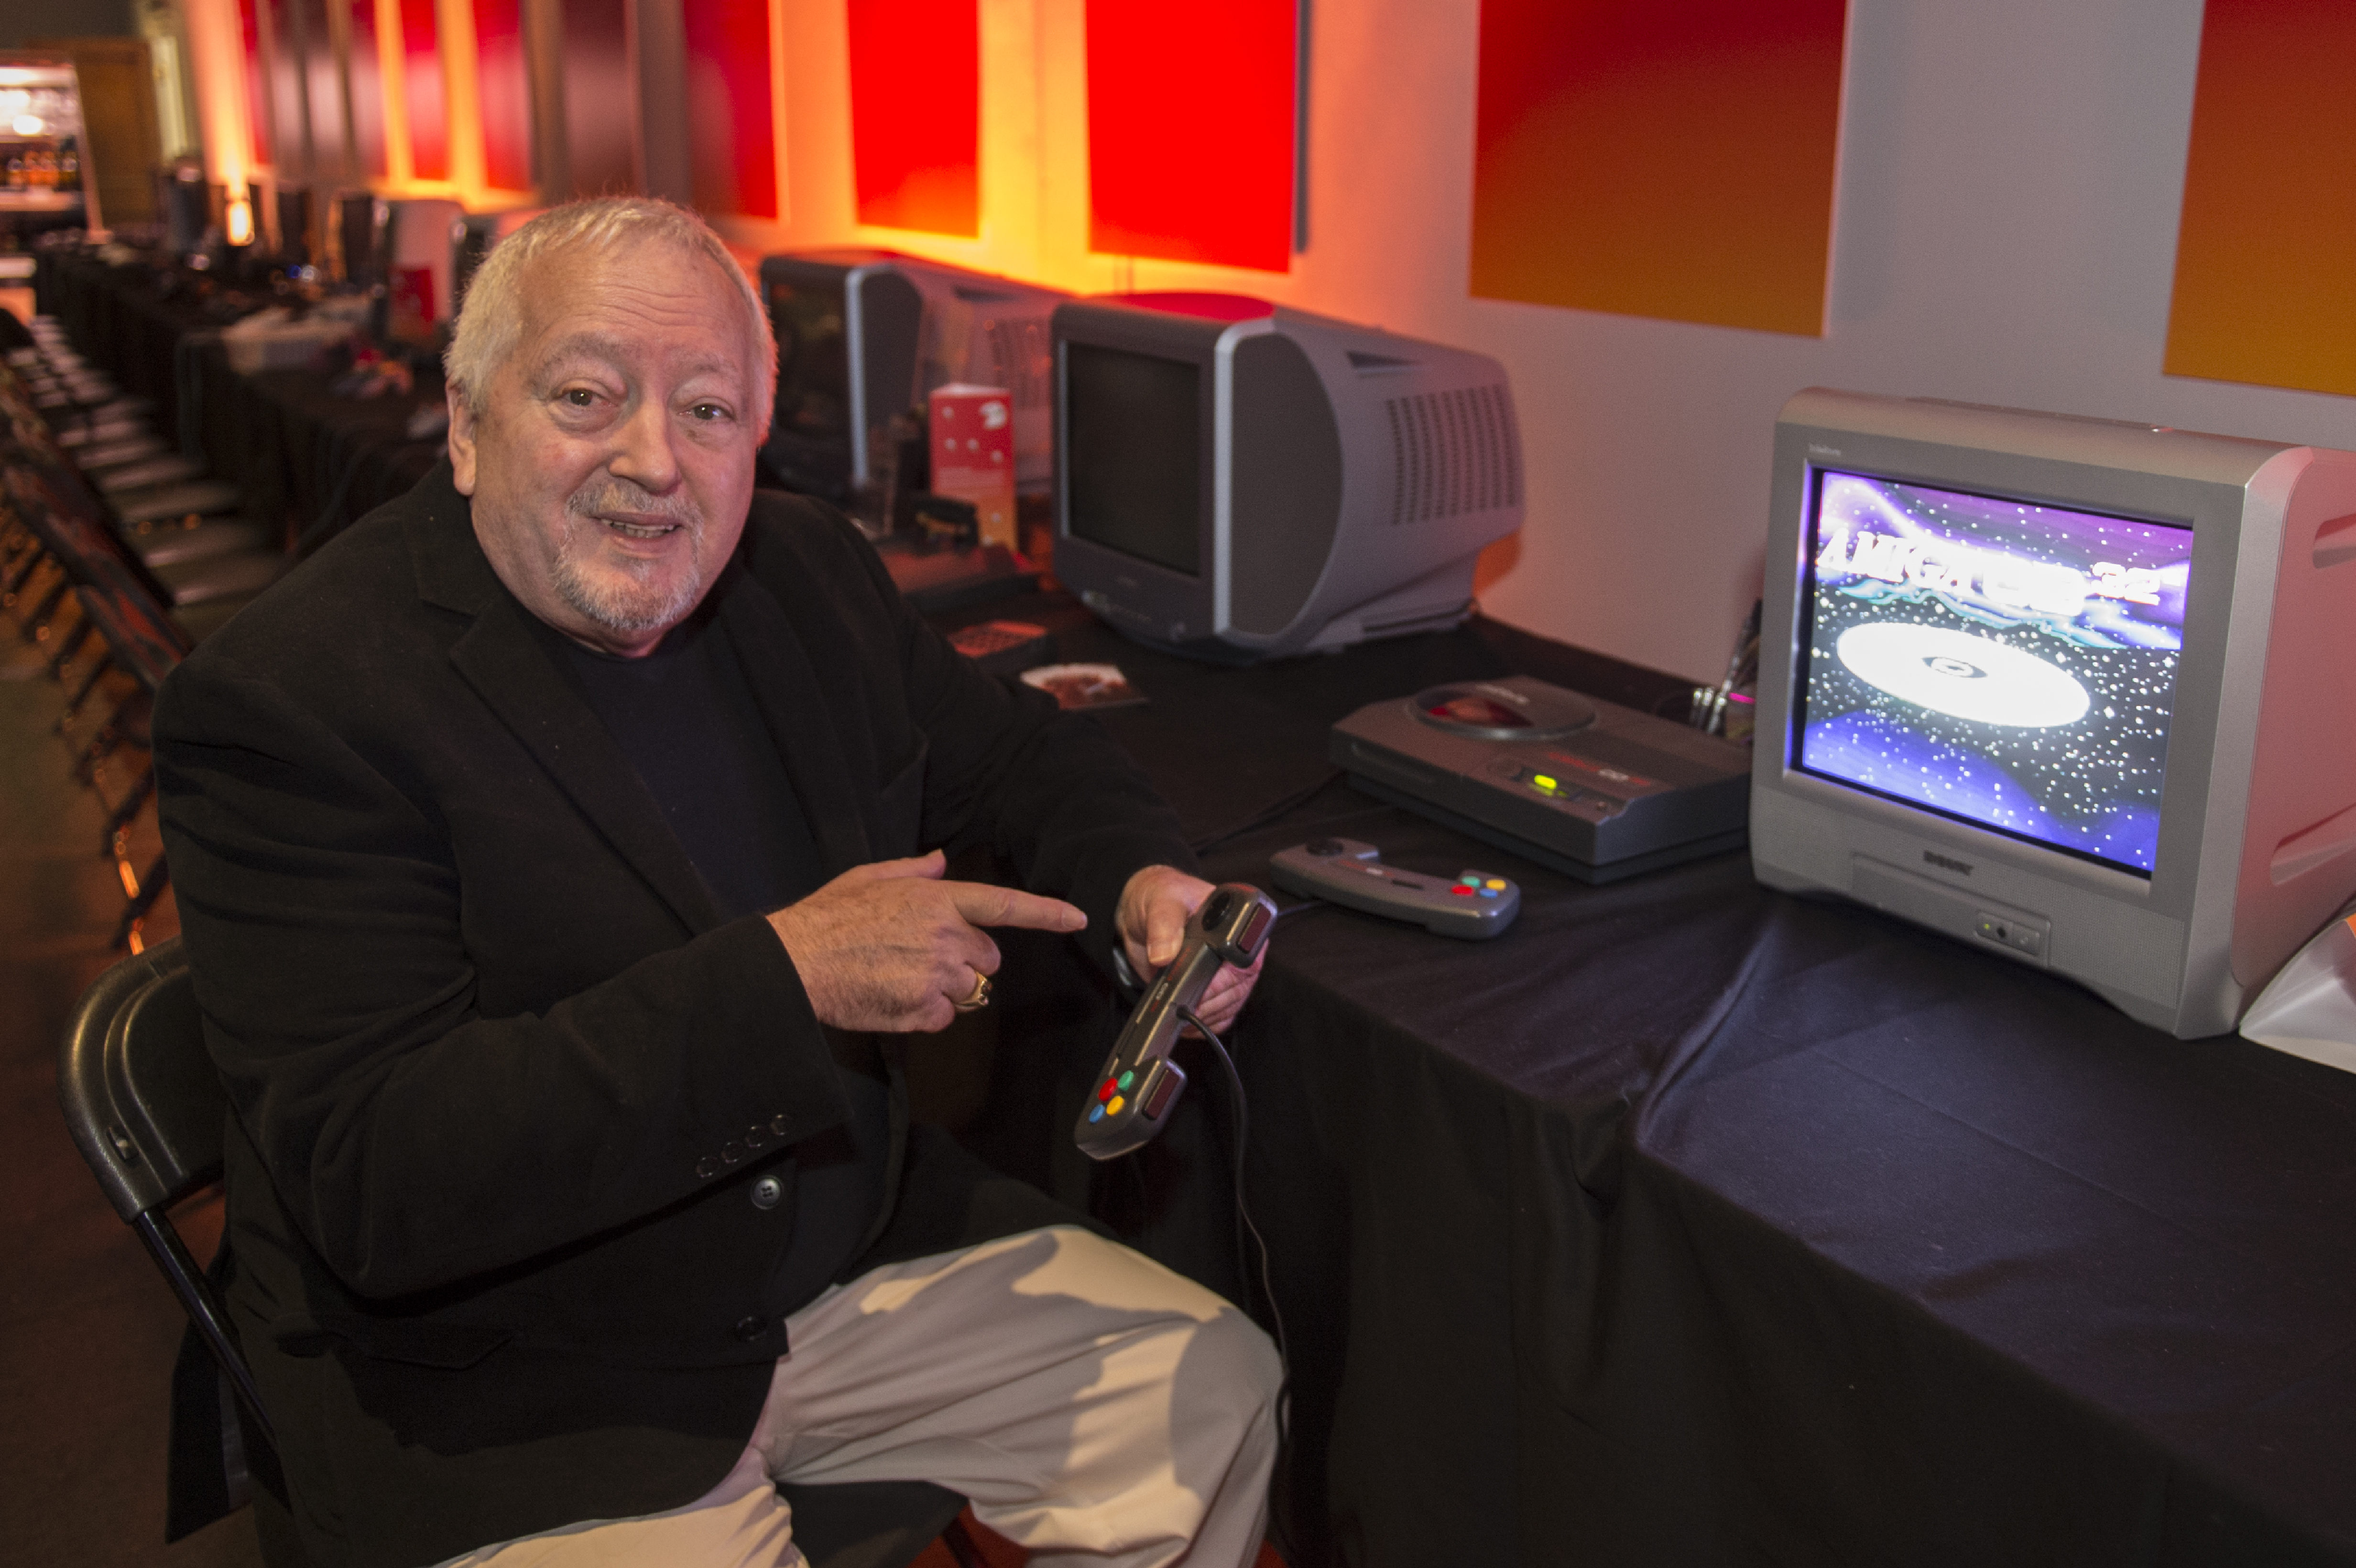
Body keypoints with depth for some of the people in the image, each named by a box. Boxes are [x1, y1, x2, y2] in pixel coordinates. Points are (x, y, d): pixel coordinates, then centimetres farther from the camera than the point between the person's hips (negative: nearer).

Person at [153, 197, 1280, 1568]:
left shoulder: (807, 571, 1)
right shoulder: (287, 700, -20)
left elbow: (1009, 750, 14)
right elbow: (372, 1186, -26)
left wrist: (1138, 880, -10)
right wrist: (786, 976, -31)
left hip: (862, 1253, 6)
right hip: (510, 1399, -5)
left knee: (1215, 1396, 5)